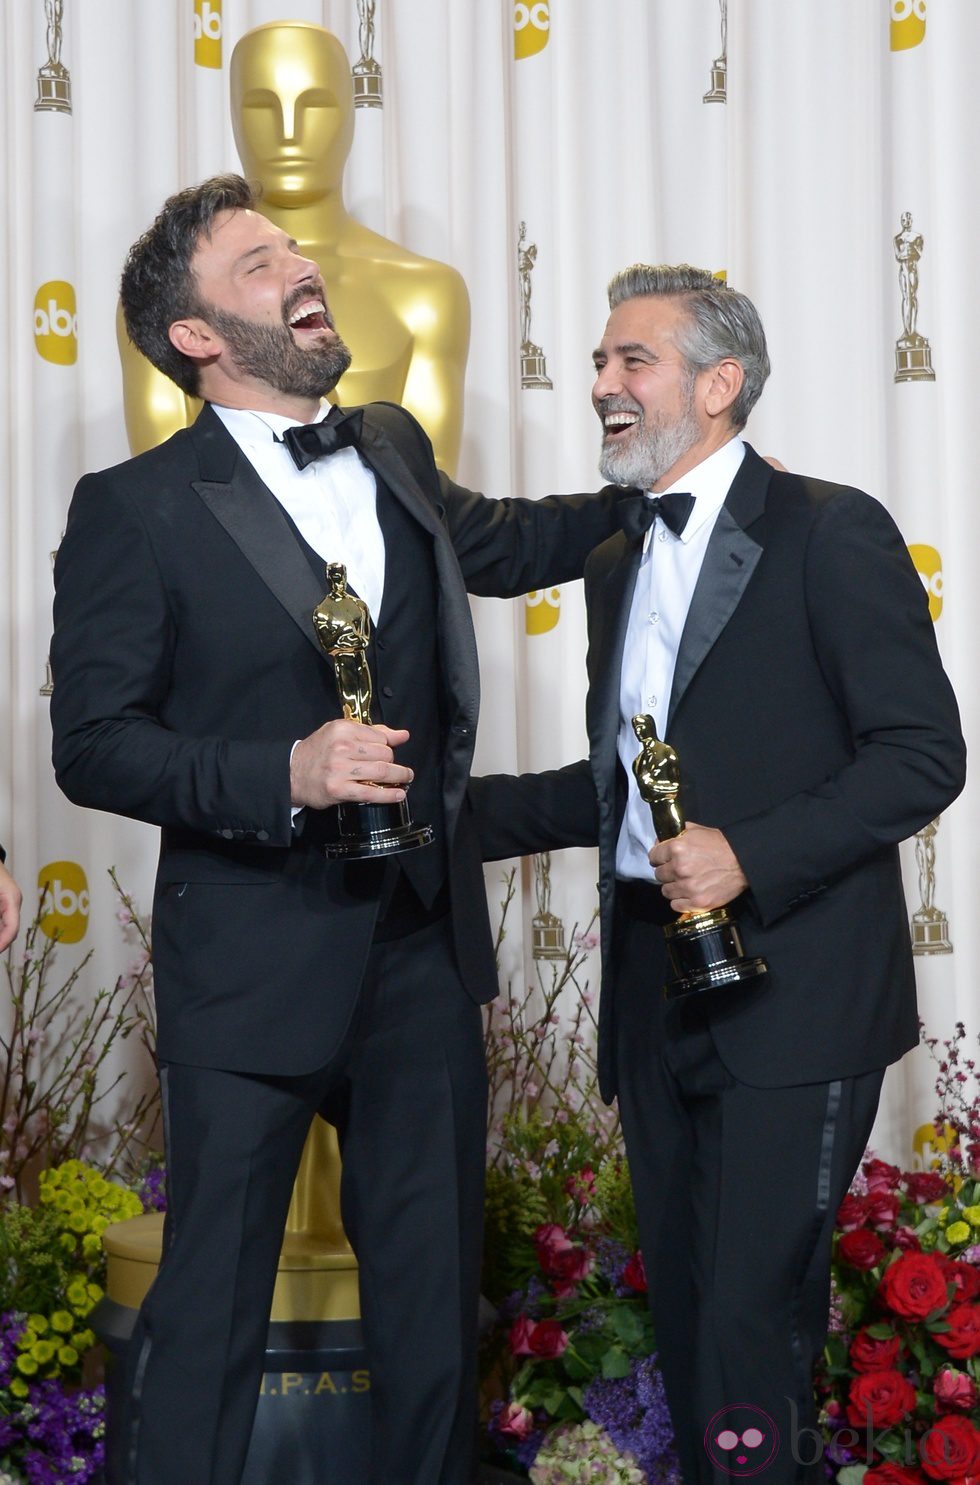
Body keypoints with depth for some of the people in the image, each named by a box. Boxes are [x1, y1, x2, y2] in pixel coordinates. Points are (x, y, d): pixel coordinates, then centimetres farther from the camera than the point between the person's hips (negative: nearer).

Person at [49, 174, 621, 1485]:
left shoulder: (393, 453, 10)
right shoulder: (135, 510, -8)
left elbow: (495, 545, 31)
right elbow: (93, 745, -11)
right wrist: (284, 776, -23)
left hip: (426, 939, 6)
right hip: (252, 963, -6)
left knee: (434, 1289, 13)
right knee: (213, 1299, 1)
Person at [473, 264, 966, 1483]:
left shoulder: (828, 533, -7)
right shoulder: (617, 559, 17)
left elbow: (921, 755, -12)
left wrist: (750, 855, -21)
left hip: (792, 999, -7)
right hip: (656, 992, 7)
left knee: (750, 1324, -10)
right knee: (683, 1308, 12)